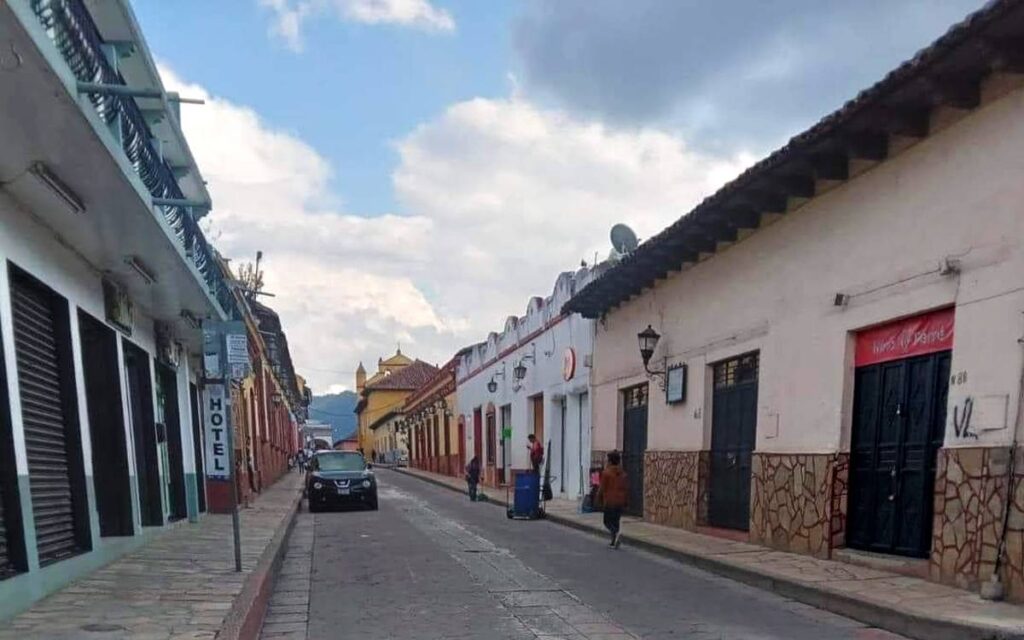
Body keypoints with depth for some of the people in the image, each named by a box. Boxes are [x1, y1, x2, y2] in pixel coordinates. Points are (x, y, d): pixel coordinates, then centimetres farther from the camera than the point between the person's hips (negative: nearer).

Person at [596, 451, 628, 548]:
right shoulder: (623, 474, 5)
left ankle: (617, 533, -22)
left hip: (609, 501, -5)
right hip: (620, 502, 5)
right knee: (616, 521, 15)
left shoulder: (606, 473, -12)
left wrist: (599, 500, 5)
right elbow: (627, 488, 10)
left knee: (608, 521, 3)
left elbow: (602, 488, -9)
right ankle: (614, 541, 16)